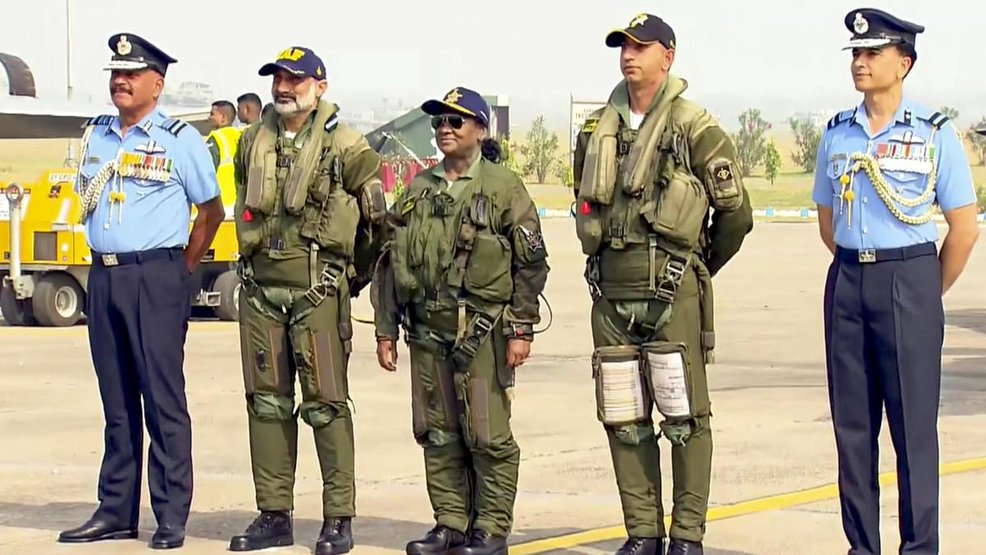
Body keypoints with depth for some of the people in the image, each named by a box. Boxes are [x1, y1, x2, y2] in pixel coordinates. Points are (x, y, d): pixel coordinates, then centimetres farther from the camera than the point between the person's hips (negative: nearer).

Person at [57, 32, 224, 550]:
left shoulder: (180, 140, -2)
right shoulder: (94, 135, 13)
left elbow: (211, 211, 4)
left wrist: (181, 269, 4)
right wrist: (107, 262, 13)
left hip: (156, 278, -5)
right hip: (103, 275, 5)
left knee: (163, 399, -5)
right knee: (116, 400, 10)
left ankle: (171, 518, -2)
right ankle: (116, 512, 15)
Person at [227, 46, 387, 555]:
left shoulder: (346, 149, -4)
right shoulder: (252, 143, 11)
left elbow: (376, 219, 4)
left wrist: (356, 274, 11)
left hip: (318, 291, -5)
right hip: (260, 289, 5)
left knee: (325, 404, -4)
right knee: (267, 403, 8)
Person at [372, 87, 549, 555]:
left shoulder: (503, 187, 0)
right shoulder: (419, 190, 14)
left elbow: (532, 264, -2)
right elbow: (391, 263, 17)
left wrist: (521, 329, -8)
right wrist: (385, 329, 12)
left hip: (482, 332, -5)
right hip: (428, 331, 5)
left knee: (488, 437, -3)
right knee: (437, 435, 8)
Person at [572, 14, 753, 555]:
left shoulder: (695, 129, -4)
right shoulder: (597, 130, 11)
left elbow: (735, 212, 1)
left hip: (672, 291, -5)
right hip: (611, 291, 5)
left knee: (684, 417, -4)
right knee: (624, 420, 7)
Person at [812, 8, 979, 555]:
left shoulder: (934, 134, -3)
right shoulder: (837, 134, 9)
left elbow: (964, 229, -1)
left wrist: (928, 295, 4)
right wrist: (857, 273, 16)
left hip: (909, 281, -4)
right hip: (846, 284, 4)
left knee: (913, 424, -3)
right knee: (852, 423, 6)